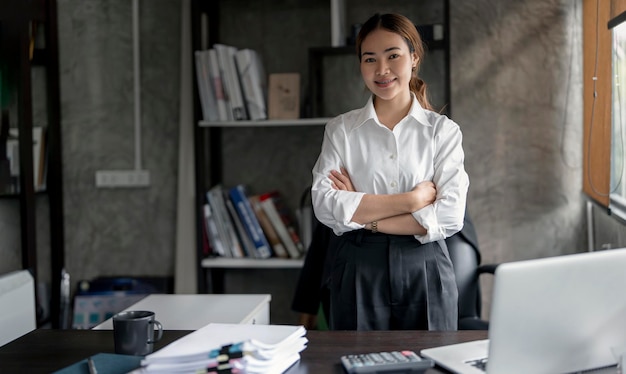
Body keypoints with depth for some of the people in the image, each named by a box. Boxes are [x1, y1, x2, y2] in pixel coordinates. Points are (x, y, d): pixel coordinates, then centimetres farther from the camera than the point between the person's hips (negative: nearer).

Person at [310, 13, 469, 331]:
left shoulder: (443, 131, 2)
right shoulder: (341, 130, 4)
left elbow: (449, 216, -9)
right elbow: (325, 206, -10)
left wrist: (362, 214, -11)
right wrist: (412, 199, -14)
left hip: (424, 271, 0)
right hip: (357, 272, 0)